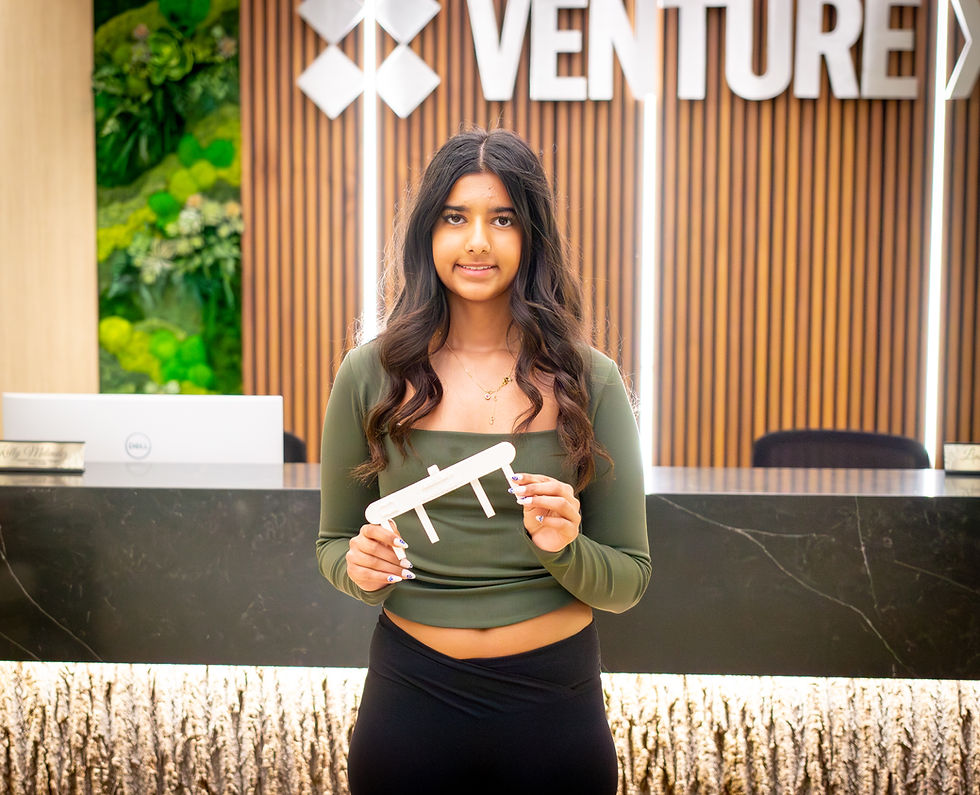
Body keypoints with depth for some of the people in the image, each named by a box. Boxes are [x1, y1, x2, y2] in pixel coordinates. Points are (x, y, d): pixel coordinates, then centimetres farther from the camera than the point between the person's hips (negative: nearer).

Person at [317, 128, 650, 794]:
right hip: (412, 695, 1)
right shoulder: (370, 374, -3)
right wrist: (360, 568, -13)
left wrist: (564, 548, -19)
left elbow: (628, 579, 0)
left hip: (555, 701, 0)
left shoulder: (588, 381, -5)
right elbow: (333, 543, 8)